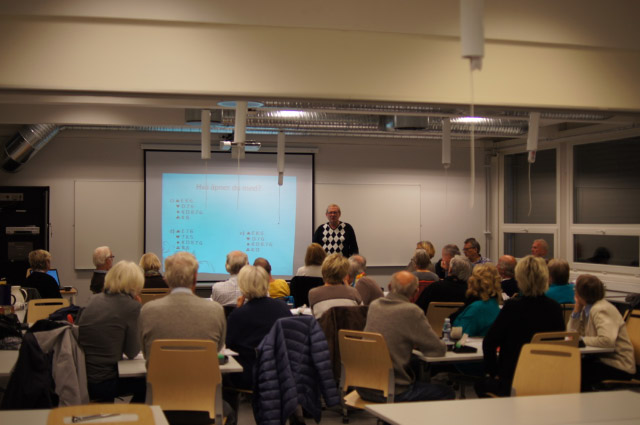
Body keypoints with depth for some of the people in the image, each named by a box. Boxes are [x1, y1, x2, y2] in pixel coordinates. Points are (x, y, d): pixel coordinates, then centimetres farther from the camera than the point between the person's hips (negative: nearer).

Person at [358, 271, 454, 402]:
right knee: (447, 394, 12)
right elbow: (439, 350, -9)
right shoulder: (411, 311, -17)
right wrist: (418, 345, 10)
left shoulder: (374, 305, 3)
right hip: (390, 392, -7)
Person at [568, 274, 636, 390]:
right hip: (603, 358, 9)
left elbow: (607, 340, -33)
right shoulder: (587, 308, 8)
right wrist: (577, 310, -2)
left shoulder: (601, 310, -19)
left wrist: (581, 340, -23)